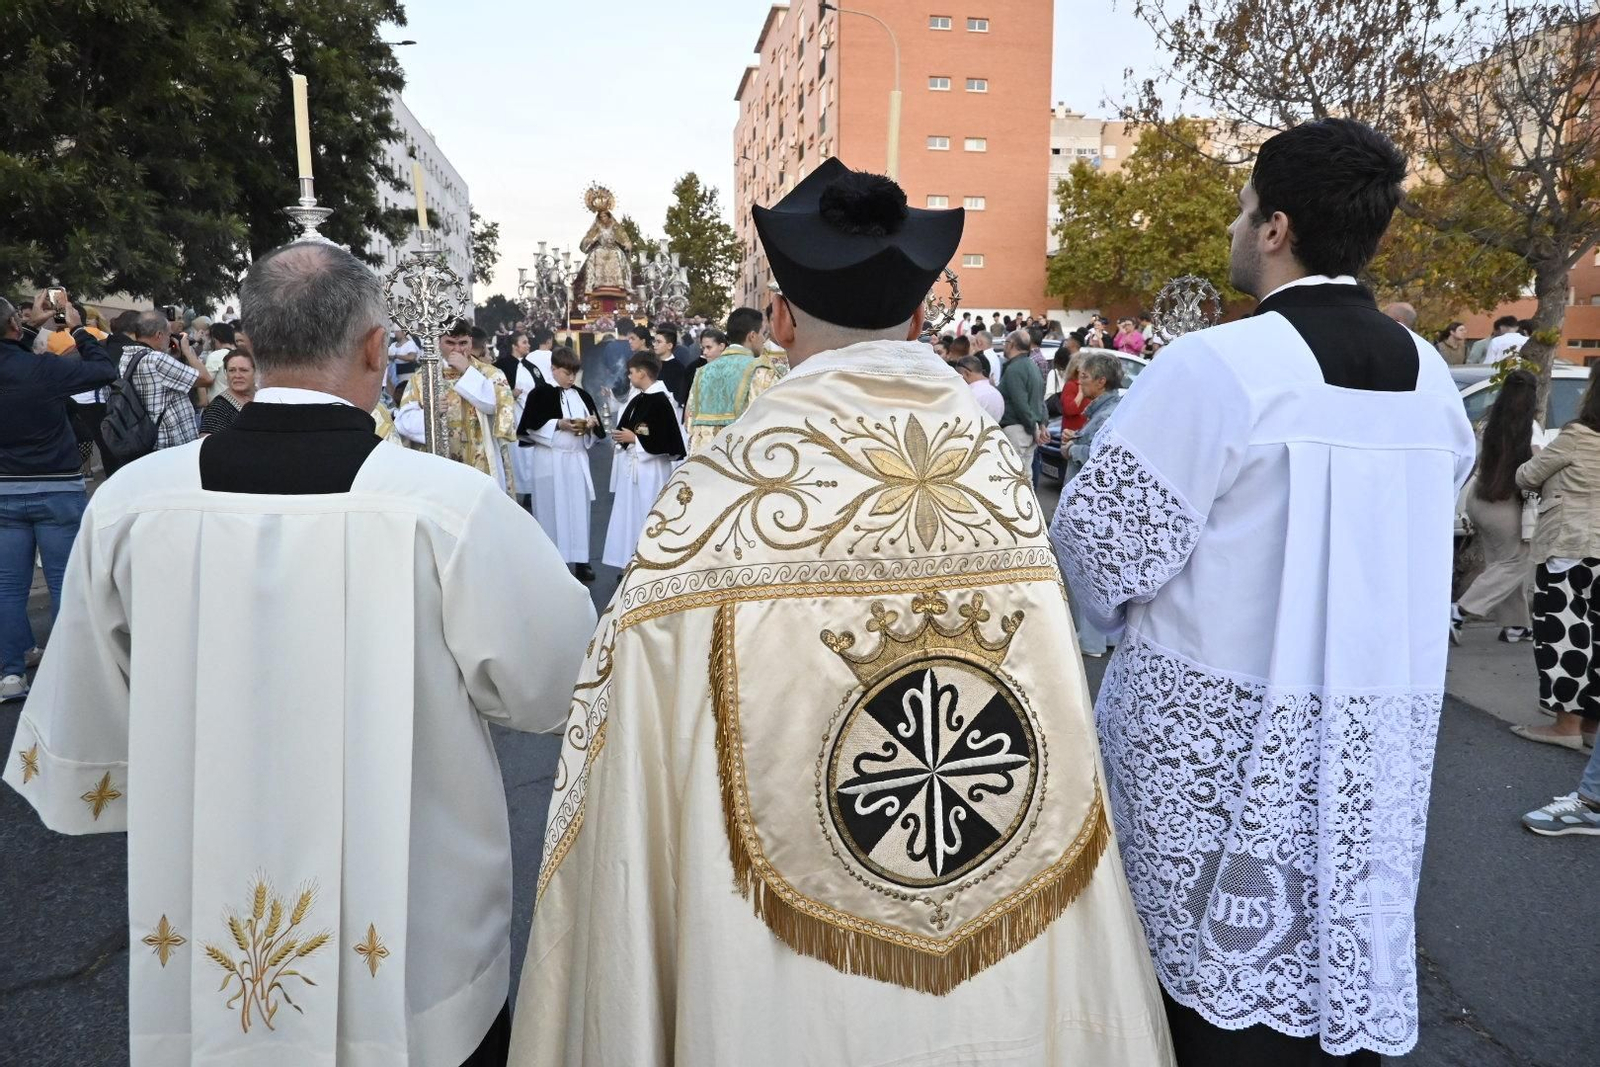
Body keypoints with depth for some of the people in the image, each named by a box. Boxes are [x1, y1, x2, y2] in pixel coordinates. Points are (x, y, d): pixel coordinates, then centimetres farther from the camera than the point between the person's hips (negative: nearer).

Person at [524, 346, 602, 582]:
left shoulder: (582, 396, 11)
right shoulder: (541, 394, -3)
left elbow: (596, 429, 12)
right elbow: (531, 425, -10)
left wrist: (590, 425, -9)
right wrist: (559, 424, -18)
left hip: (577, 459, 4)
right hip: (551, 460, -4)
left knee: (579, 508, 5)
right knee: (552, 509, 0)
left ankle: (580, 560, 10)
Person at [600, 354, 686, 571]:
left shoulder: (660, 400, -16)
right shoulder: (637, 398, 10)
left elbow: (668, 440, -20)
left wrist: (634, 438, -16)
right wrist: (621, 436, 4)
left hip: (651, 469, -9)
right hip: (631, 466, 9)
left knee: (648, 516, -2)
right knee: (632, 513, 13)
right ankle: (632, 562, 22)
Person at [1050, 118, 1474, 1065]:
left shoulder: (1219, 365, -18)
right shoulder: (1432, 379, 4)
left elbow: (1107, 538, -17)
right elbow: (1414, 552, 12)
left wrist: (1129, 619, 3)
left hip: (1227, 727, -6)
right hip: (1382, 728, 6)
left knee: (1224, 973, 11)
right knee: (1342, 962, 19)